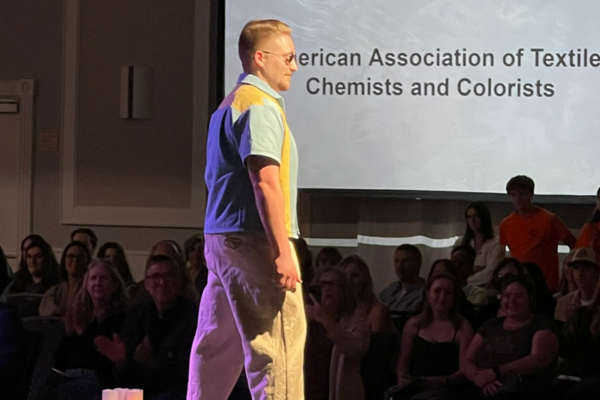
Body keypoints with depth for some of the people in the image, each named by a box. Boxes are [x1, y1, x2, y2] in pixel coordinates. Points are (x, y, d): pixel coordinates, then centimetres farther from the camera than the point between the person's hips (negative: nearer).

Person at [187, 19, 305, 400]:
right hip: (255, 239, -10)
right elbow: (266, 182, -19)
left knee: (218, 342, 14)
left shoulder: (231, 104, 20)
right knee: (279, 344, -10)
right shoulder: (261, 105, -11)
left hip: (222, 238, 10)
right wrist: (283, 251, -21)